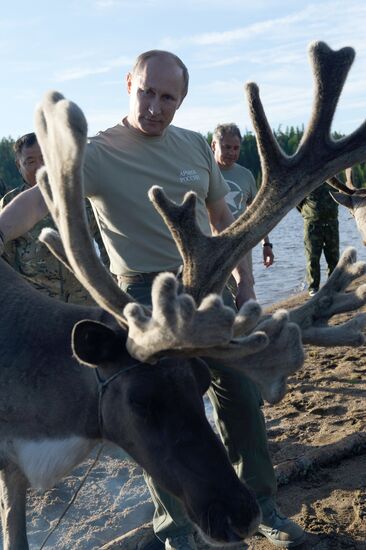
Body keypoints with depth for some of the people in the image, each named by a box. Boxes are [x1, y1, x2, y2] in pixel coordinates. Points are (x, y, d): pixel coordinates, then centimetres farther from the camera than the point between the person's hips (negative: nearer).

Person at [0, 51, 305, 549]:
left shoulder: (196, 145, 6)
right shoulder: (98, 153, -9)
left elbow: (223, 218, 13)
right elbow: (42, 196, -26)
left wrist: (243, 284, 8)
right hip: (146, 297, -4)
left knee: (241, 399, 11)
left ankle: (260, 502, 33)